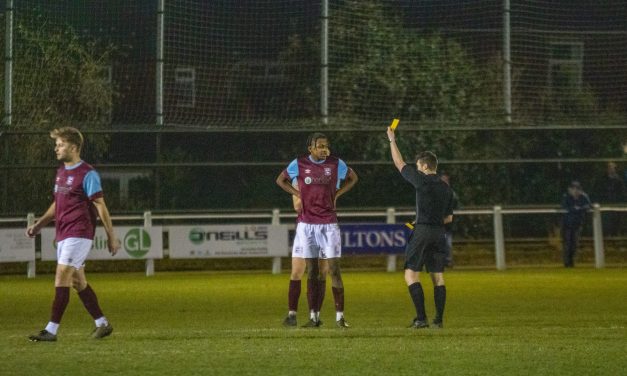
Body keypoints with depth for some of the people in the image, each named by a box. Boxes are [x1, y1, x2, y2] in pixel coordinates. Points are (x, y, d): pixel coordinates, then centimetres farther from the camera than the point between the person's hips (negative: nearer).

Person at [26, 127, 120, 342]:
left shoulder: (87, 174, -11)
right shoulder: (61, 172, 15)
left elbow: (100, 206, -11)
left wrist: (111, 237, -11)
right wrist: (39, 225, 17)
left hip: (78, 234, -9)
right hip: (63, 235, 9)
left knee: (61, 279, -12)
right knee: (78, 281, 11)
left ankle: (51, 330, -12)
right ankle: (102, 324, 19)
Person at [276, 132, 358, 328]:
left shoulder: (336, 164, -1)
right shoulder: (299, 164, -1)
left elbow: (353, 178, 17)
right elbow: (281, 180, 15)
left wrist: (336, 194, 5)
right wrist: (298, 195, 2)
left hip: (329, 224, 0)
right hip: (306, 224, 0)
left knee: (333, 269, -6)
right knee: (312, 271, 2)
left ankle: (340, 316, -4)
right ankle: (314, 316, 7)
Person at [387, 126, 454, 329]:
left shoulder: (422, 181, -7)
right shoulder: (446, 188, 12)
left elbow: (400, 164, 2)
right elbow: (449, 218, 18)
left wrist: (392, 140, 12)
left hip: (422, 232, -6)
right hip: (439, 233, 7)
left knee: (411, 274, -4)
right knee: (438, 277, 9)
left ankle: (421, 318, -13)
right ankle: (439, 319, 6)